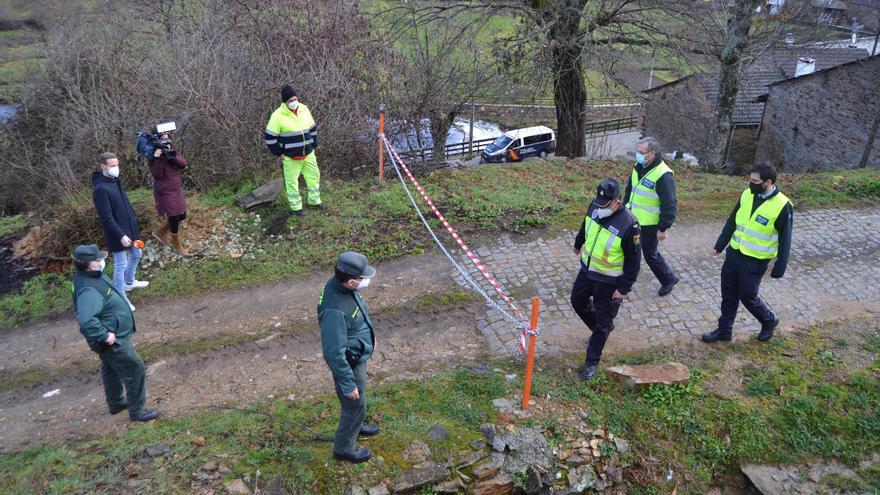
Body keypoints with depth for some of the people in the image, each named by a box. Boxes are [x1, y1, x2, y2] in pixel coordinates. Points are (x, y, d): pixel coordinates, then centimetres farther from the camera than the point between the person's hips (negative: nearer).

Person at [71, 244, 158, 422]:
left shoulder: (93, 276, -1)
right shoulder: (89, 290, -33)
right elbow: (86, 320, -44)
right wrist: (105, 336, -31)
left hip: (113, 335, 10)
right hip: (114, 341, -10)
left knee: (111, 370, 26)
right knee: (135, 370, 1)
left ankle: (115, 403, 46)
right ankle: (136, 410, 15)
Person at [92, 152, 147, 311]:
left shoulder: (115, 181, 4)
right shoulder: (101, 189, -24)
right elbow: (106, 218, -25)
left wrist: (134, 225, 18)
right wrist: (121, 235, -26)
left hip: (129, 229, 9)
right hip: (118, 234, -9)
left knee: (136, 254, 26)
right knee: (120, 265, 3)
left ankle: (129, 282, 48)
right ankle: (121, 298, 17)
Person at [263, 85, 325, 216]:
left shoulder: (304, 110, 0)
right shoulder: (278, 115, -17)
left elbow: (312, 128, 14)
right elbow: (269, 137, -12)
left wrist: (313, 146, 10)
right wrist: (279, 153, -9)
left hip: (308, 154, 5)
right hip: (290, 157, -5)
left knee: (314, 176, 15)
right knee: (292, 182, 5)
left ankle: (314, 201, 33)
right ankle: (296, 207, 18)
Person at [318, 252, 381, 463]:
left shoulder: (339, 284, -13)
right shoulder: (335, 310, -40)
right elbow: (334, 353, -32)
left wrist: (369, 334, 23)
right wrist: (348, 384, -22)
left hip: (358, 354, 8)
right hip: (349, 363, -8)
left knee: (359, 401, 31)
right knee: (355, 403, 14)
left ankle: (356, 426, 57)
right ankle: (344, 447, 38)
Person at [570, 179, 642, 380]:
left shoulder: (629, 225, -31)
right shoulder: (595, 207, -13)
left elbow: (634, 260, -21)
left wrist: (624, 288, -17)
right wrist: (578, 243, 28)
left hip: (609, 281, -6)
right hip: (587, 270, 7)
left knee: (603, 322, 7)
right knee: (578, 301, 25)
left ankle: (592, 362, 23)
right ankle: (599, 329, 50)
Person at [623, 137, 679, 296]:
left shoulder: (663, 175, -25)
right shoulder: (639, 167, 0)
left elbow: (669, 205, -23)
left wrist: (663, 228, -20)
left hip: (649, 225, -7)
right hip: (632, 219, 7)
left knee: (650, 255, 8)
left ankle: (669, 279, 31)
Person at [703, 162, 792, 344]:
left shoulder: (782, 206, -19)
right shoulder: (747, 195, -2)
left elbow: (785, 240, -12)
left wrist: (779, 268, -11)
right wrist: (720, 245, 13)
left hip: (755, 261, -6)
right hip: (733, 253, 6)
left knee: (748, 296, 7)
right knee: (728, 294, 13)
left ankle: (769, 321, 35)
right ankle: (724, 330, 28)